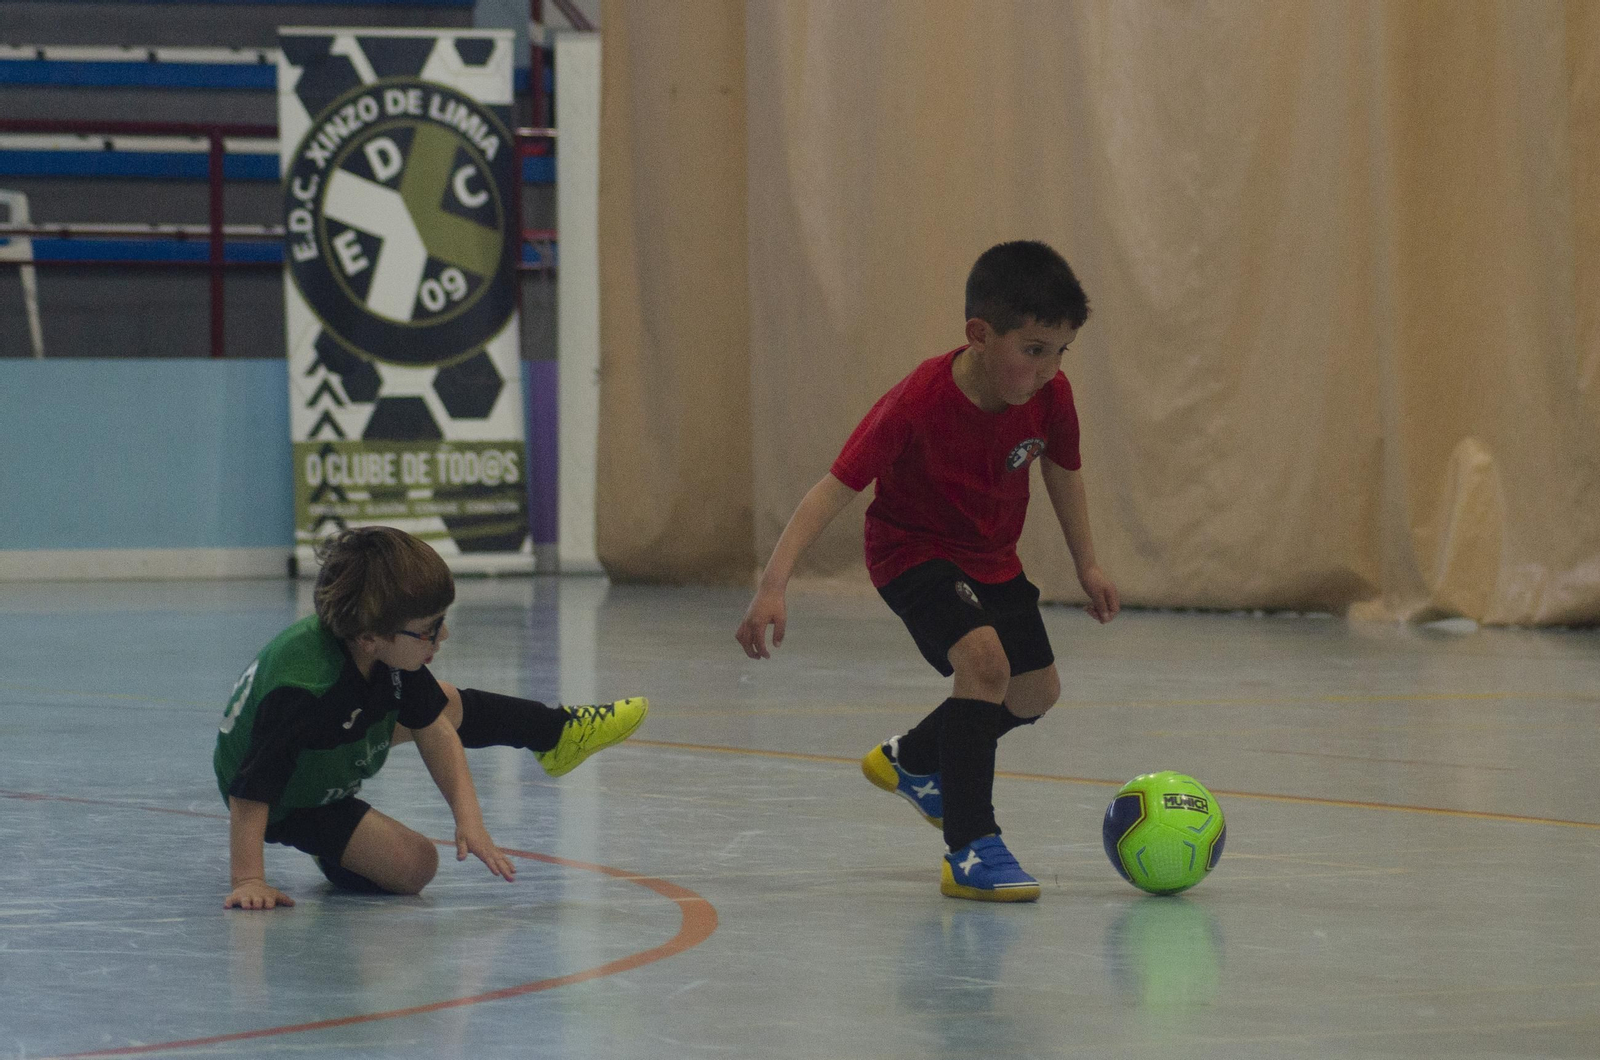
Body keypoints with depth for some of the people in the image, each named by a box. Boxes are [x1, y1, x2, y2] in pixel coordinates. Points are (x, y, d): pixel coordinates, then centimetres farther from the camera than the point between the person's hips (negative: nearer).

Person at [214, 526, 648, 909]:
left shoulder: (392, 651, -20)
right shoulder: (299, 689, -45)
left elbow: (432, 729, -7)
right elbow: (251, 791, -41)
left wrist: (468, 817, -13)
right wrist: (249, 881, -42)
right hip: (288, 803, -7)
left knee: (449, 707, 19)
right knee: (412, 866, -16)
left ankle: (560, 732, 43)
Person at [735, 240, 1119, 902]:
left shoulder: (1049, 397, -18)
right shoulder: (918, 405, -34)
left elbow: (1062, 472, 4)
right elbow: (835, 490, -33)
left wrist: (1086, 565, 13)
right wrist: (773, 586, -41)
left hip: (992, 558, 7)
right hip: (913, 551, -7)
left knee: (1036, 693, 16)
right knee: (983, 656, -30)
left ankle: (910, 761, 44)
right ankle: (969, 849, -25)